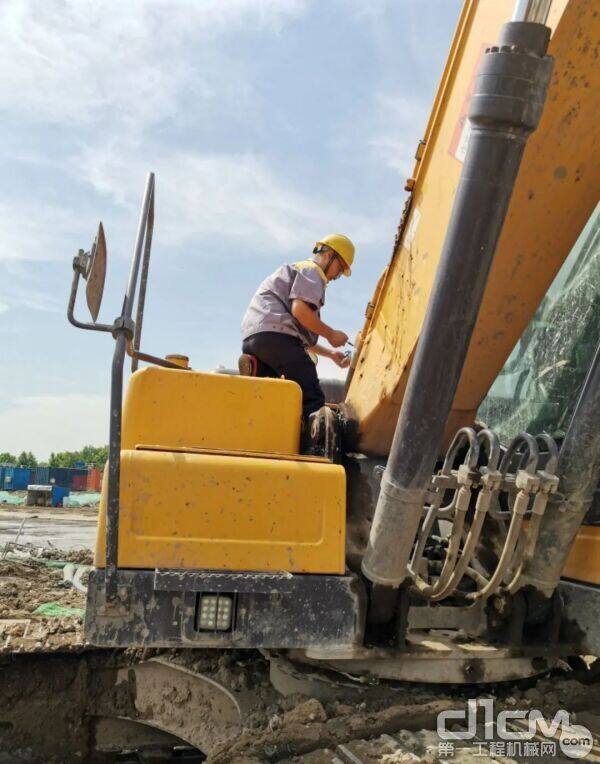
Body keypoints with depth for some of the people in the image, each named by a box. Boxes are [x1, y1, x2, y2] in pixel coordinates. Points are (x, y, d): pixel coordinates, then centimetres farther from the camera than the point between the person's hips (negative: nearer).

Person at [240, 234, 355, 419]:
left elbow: (302, 336, 36)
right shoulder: (311, 270, 9)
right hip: (275, 333, -9)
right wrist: (331, 334, 0)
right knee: (312, 400, -15)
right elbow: (299, 309, -12)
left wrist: (330, 353, 30)